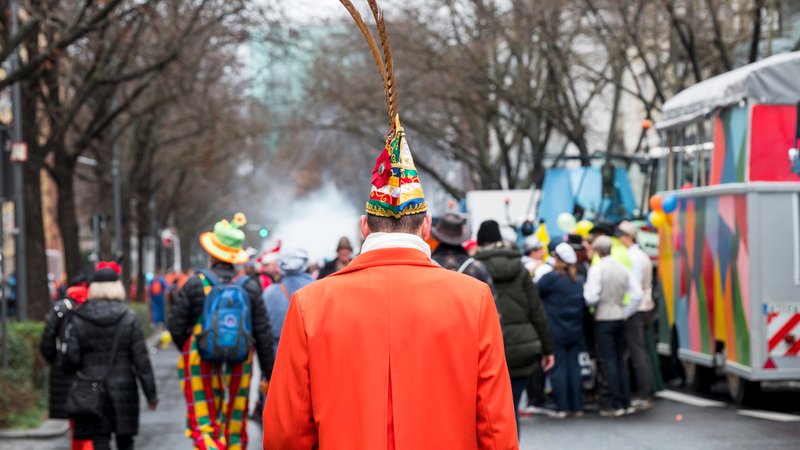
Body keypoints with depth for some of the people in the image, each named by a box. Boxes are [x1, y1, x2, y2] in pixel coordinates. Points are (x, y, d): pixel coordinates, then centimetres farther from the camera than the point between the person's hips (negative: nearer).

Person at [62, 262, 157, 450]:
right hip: (123, 390, 0)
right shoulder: (128, 318, -4)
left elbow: (71, 359, -6)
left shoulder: (77, 319, -4)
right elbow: (141, 359, -3)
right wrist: (151, 394, 3)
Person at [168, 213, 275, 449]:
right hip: (239, 367, 3)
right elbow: (263, 334, 0)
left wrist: (188, 350, 17)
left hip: (200, 365, -2)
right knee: (235, 426, 15)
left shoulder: (195, 284, -8)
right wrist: (269, 374, 8)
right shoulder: (250, 287, -2)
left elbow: (176, 327, -4)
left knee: (203, 424, 0)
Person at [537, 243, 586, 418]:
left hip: (556, 332, -6)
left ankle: (561, 407, -4)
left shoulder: (552, 278, -12)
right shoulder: (580, 280, 9)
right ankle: (576, 406, 11)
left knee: (558, 368, -2)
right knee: (574, 367, 9)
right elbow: (586, 302, 16)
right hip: (575, 332, 6)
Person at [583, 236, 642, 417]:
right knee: (620, 360, 13)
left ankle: (616, 405, -5)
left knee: (609, 361, -3)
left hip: (603, 320, -5)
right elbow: (637, 294, -1)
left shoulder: (596, 269, -11)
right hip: (620, 319, 5)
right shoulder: (624, 269, 5)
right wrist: (626, 312, 8)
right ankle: (626, 403, 14)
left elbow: (591, 297, -17)